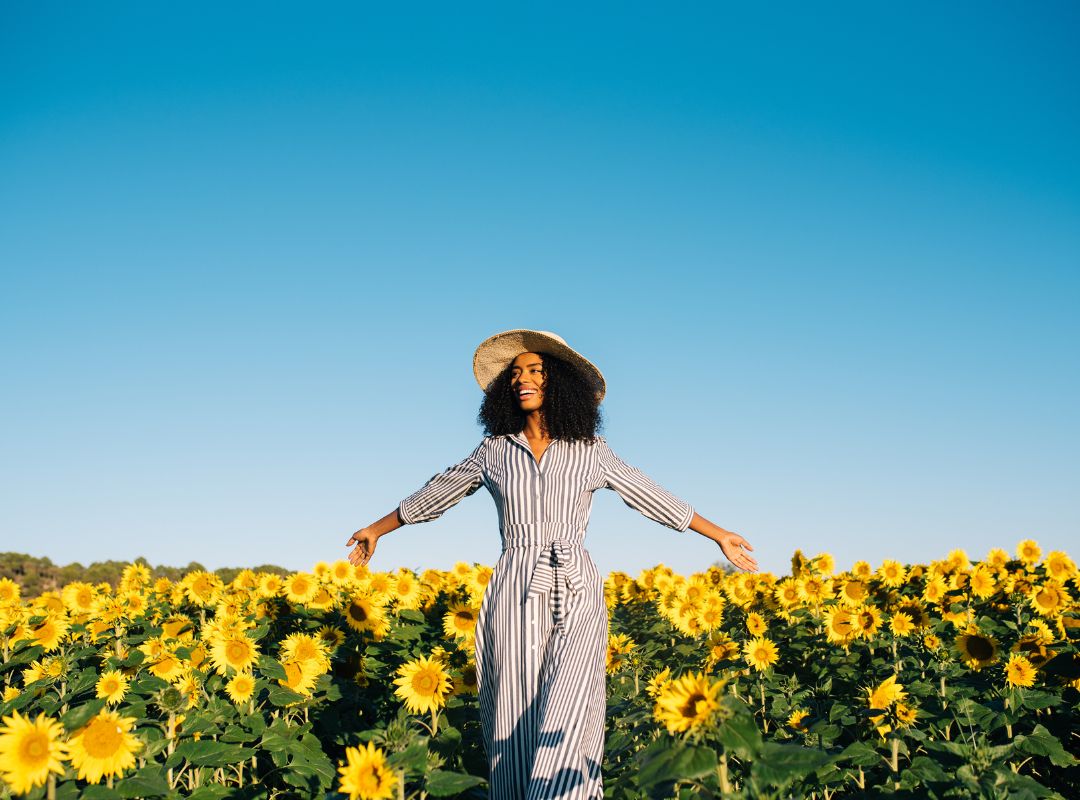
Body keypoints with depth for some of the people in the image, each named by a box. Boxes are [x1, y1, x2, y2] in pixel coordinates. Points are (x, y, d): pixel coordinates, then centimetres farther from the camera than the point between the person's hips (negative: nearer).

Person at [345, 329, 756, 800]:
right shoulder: (494, 450, 7)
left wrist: (721, 537, 14)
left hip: (576, 598, -1)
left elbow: (654, 499, 12)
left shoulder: (590, 451, 5)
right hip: (514, 598, 1)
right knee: (516, 718, 1)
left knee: (566, 714, -16)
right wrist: (377, 530, 27)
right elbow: (436, 495, 19)